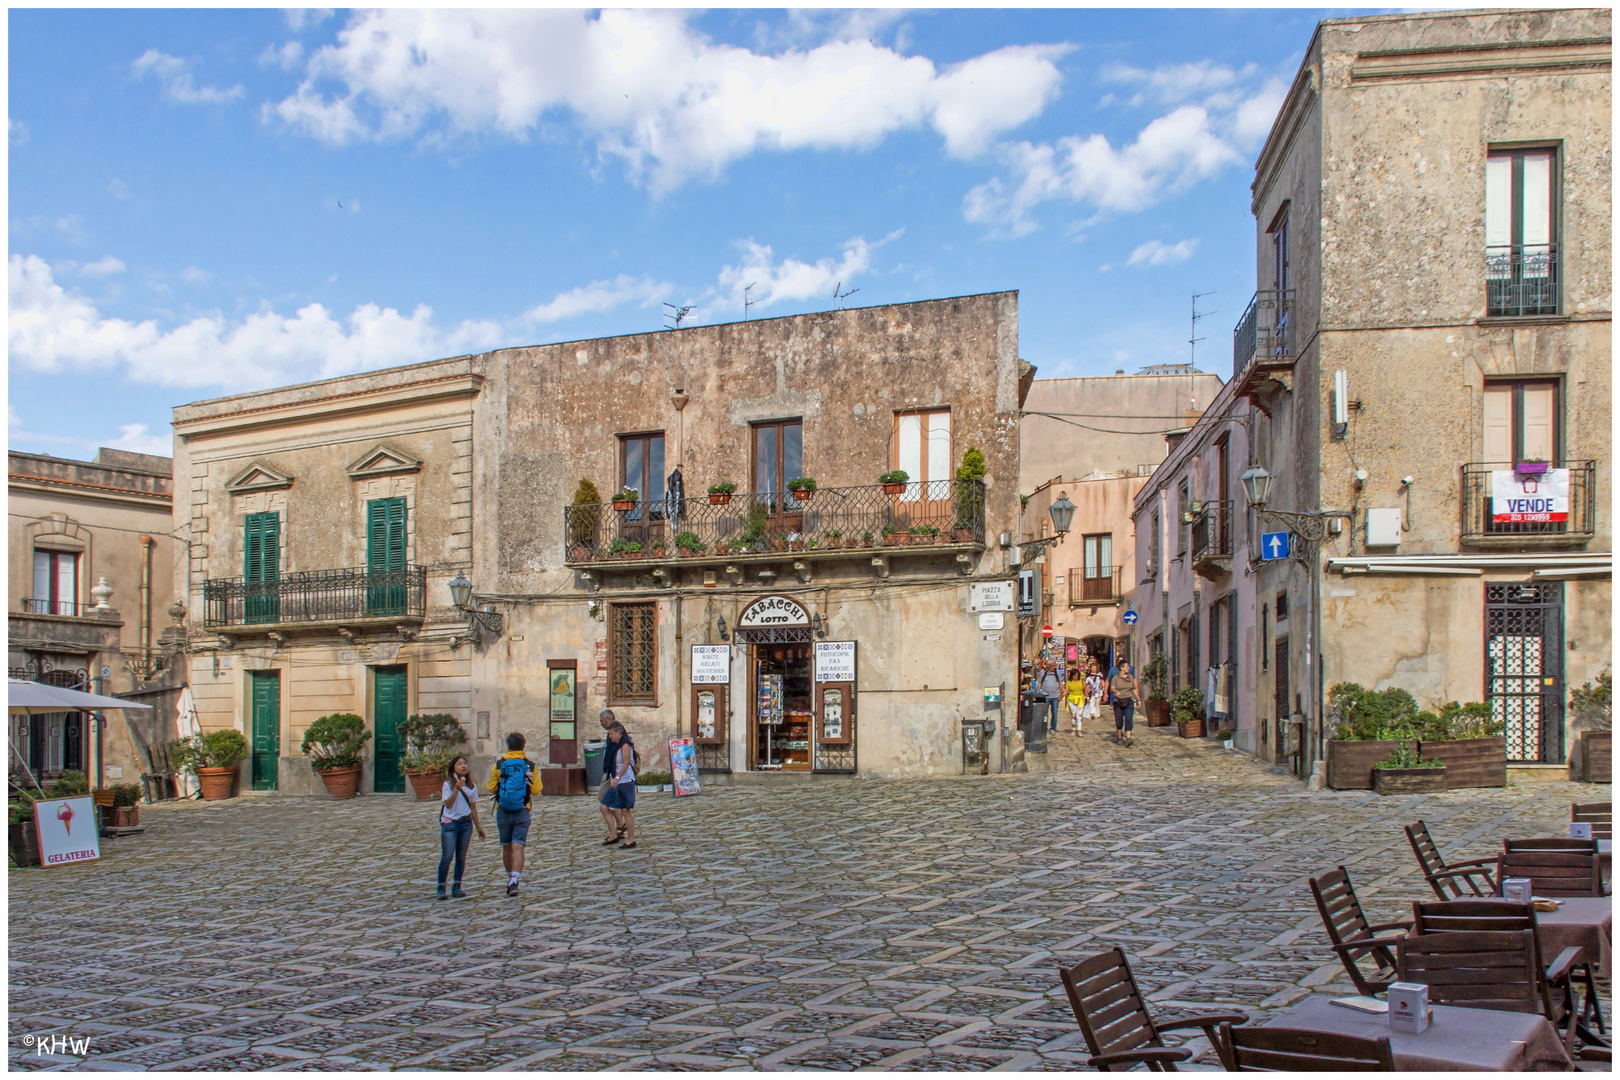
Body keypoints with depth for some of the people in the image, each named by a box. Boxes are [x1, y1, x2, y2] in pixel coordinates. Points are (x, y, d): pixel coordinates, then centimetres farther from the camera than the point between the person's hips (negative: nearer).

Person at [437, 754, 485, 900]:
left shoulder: (471, 786, 8)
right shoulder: (448, 785, -3)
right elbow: (448, 804, -15)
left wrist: (478, 827, 14)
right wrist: (457, 789, -24)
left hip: (466, 823, 4)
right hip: (450, 823, -4)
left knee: (461, 857, 6)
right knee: (447, 857, -8)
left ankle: (457, 887, 13)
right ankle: (441, 888, -1)